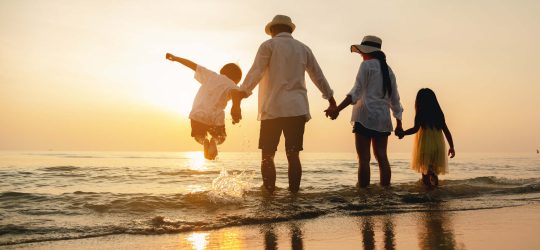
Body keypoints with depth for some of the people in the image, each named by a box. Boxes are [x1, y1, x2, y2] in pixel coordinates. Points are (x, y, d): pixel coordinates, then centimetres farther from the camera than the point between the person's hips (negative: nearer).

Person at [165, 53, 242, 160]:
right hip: (216, 118, -2)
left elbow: (193, 65, 17)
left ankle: (204, 141, -6)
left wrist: (175, 58, 26)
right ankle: (214, 141, -9)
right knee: (220, 138, 27)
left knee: (200, 136, 29)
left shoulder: (210, 75, 15)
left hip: (197, 115, 2)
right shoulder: (232, 86, 5)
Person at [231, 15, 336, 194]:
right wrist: (331, 100, 35)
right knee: (293, 155, 4)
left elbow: (254, 73, -11)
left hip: (273, 109, -3)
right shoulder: (303, 49, 16)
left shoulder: (269, 45, 3)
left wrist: (238, 100, -17)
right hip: (297, 109, 4)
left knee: (267, 156, 2)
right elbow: (318, 77, 23)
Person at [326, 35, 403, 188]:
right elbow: (394, 99, 19)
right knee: (382, 157, 7)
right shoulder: (388, 70, 18)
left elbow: (356, 92, -15)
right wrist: (399, 123, 25)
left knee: (364, 159, -7)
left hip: (365, 116, -6)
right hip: (383, 118, 7)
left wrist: (337, 109, -23)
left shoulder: (366, 65, -2)